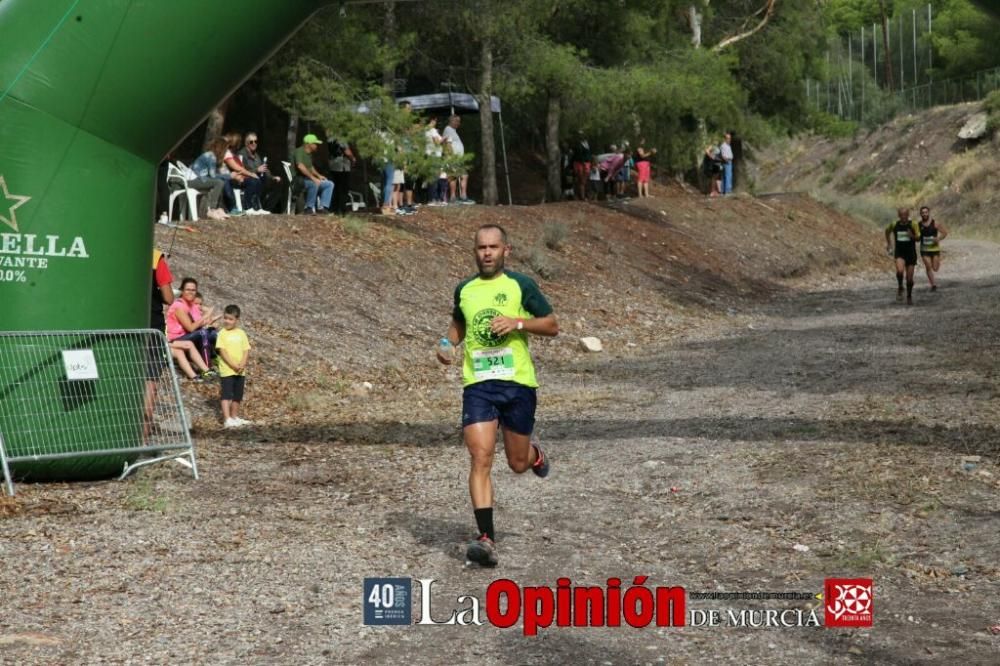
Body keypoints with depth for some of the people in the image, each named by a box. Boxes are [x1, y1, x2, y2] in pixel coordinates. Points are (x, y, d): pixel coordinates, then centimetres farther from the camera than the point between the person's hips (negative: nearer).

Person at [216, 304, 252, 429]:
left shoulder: (241, 333, 7)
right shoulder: (222, 333, -5)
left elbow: (246, 350, 4)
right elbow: (222, 351, -12)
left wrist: (242, 364, -12)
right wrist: (233, 365, -19)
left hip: (240, 371, 5)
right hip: (226, 370, -5)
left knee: (238, 396, 13)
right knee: (226, 395, -8)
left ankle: (234, 417, 26)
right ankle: (227, 420, -13)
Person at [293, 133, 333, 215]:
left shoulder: (309, 154, 16)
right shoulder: (299, 151, -13)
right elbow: (300, 166, -28)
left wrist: (318, 175, 14)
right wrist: (313, 178, -30)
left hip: (308, 179, 10)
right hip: (299, 180, -10)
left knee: (329, 184, 4)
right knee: (314, 184, -38)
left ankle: (322, 208, -9)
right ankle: (309, 208, -26)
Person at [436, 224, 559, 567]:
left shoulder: (521, 285, 0)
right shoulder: (464, 290, 10)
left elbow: (552, 325, 1)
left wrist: (517, 322, -15)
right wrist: (447, 344, 8)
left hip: (518, 383, -1)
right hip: (477, 384, 2)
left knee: (517, 464, 9)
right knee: (481, 459, -15)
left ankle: (534, 453, 48)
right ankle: (487, 538, -17)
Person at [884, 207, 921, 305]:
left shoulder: (913, 225, -6)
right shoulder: (894, 225, -1)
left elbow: (918, 238, -5)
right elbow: (887, 231, 20)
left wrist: (912, 236, -26)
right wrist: (888, 243, 23)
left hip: (911, 253, 0)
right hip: (899, 253, 0)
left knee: (909, 278, 4)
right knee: (900, 270, -28)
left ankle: (909, 296, 25)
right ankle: (900, 288, -1)